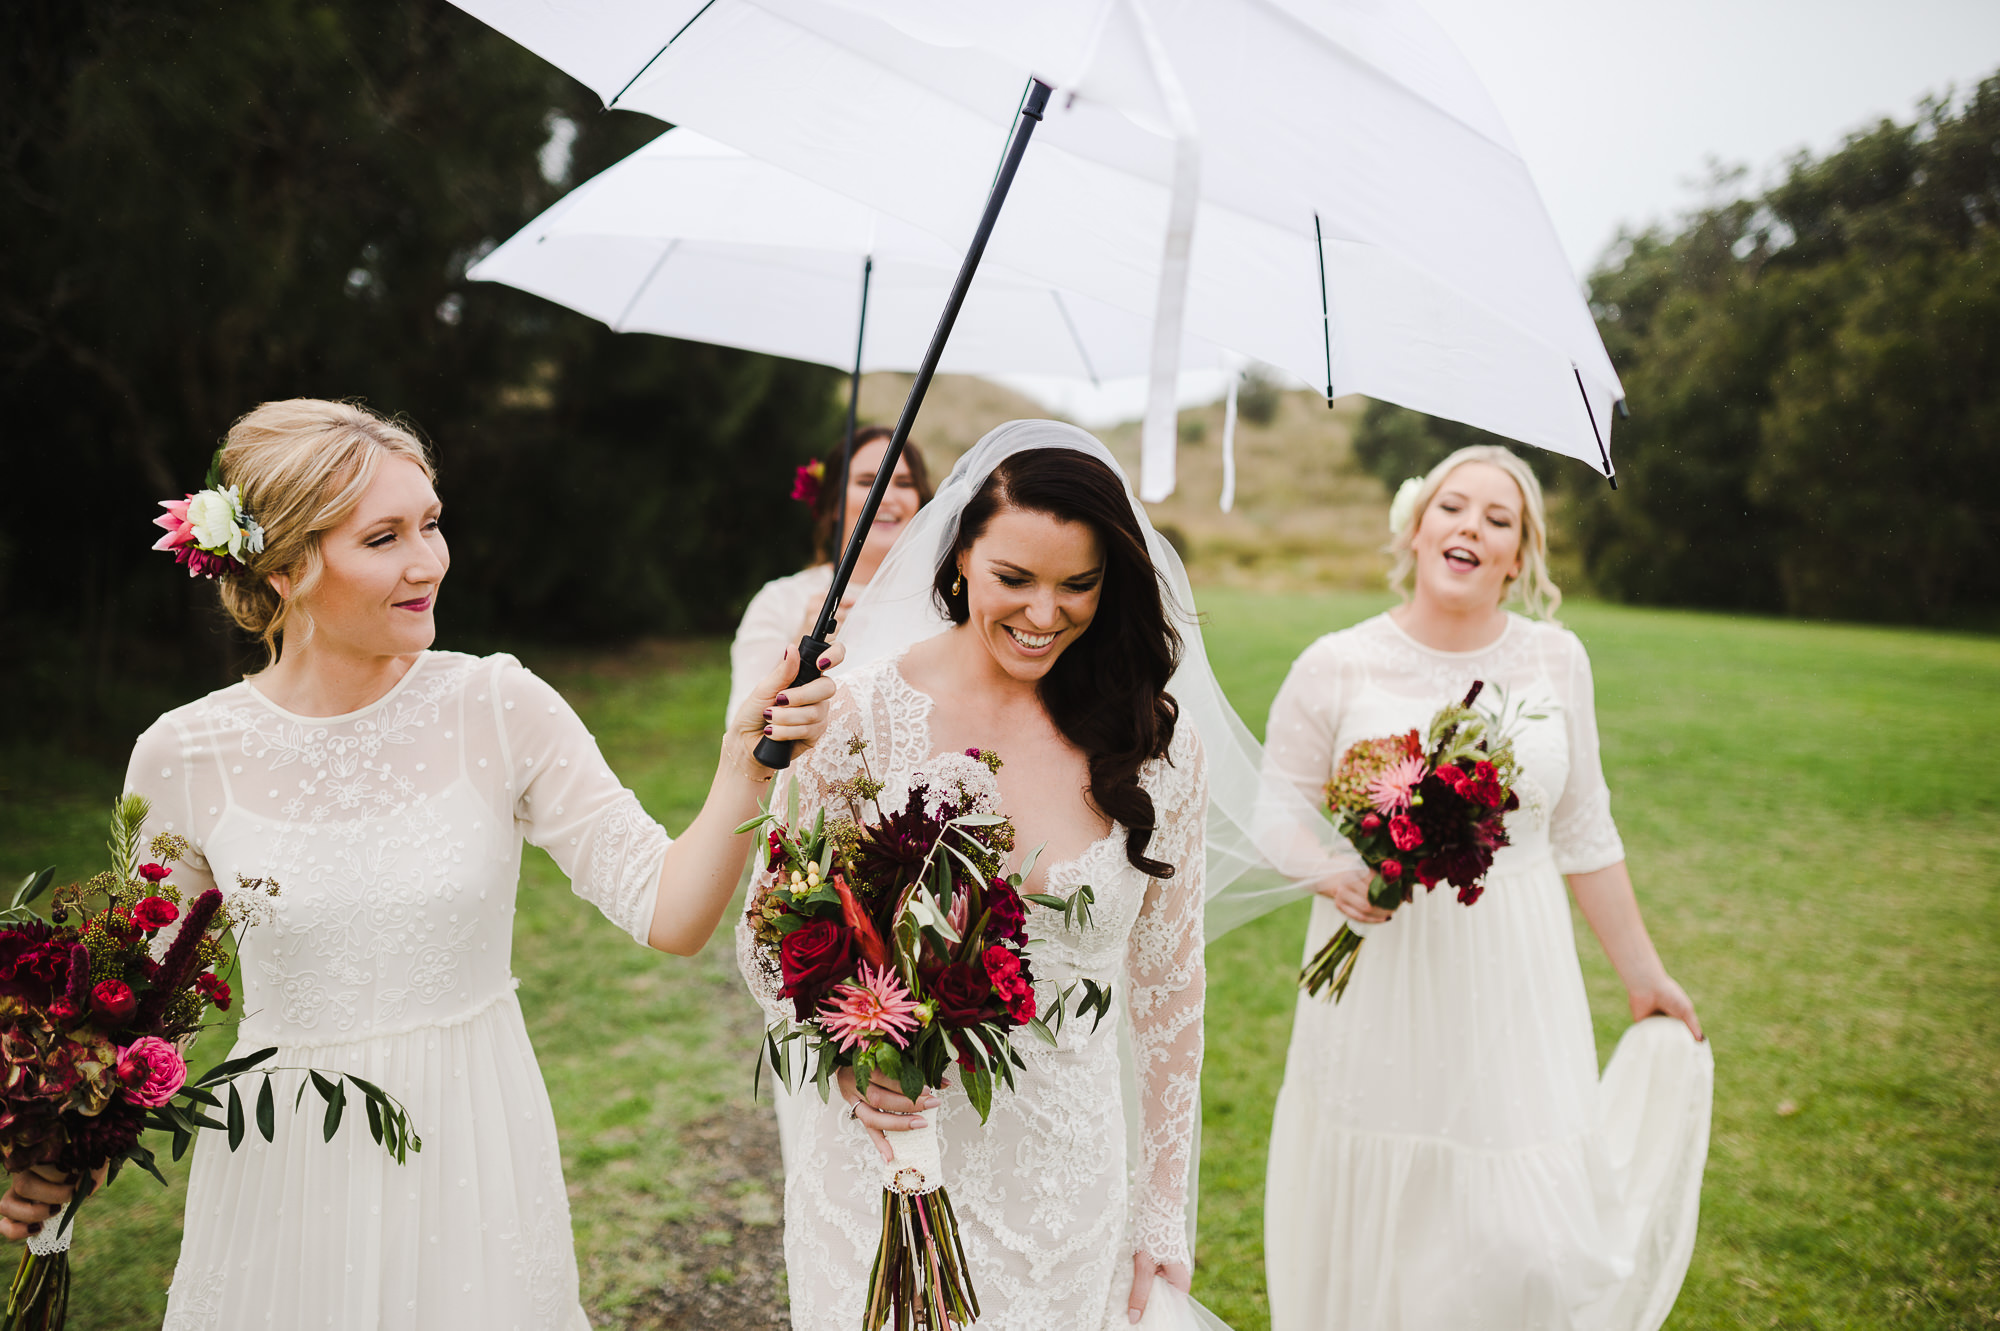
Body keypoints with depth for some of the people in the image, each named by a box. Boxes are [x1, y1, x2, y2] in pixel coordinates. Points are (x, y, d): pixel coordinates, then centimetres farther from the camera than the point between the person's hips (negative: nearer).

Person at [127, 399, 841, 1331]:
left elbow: (669, 916, -16)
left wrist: (744, 765, -30)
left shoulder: (499, 709, -12)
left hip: (478, 1152, 0)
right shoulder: (183, 757, -10)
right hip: (285, 1168, 0)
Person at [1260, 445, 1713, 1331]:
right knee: (1370, 1246, 6)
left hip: (1514, 990, 2)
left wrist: (1643, 974, 15)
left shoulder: (1556, 661, 2)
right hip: (1380, 995, -1)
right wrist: (1331, 876, -18)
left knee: (1537, 1248, -1)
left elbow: (1584, 833, 10)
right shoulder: (1336, 668, -6)